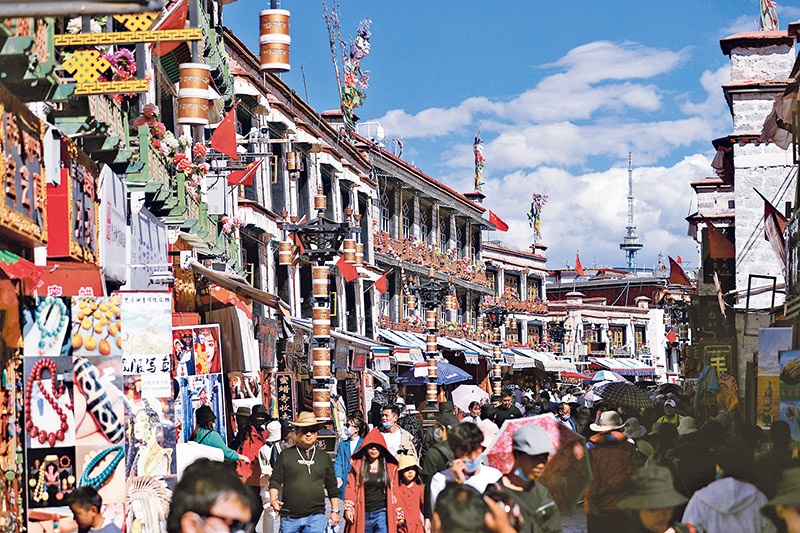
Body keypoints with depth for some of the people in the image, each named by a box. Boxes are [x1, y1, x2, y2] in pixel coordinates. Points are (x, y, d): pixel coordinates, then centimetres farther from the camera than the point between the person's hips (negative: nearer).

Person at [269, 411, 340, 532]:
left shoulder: (324, 457, 14)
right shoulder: (286, 455, 8)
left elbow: (332, 487, 17)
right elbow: (275, 481, 4)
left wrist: (335, 511, 12)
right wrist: (273, 499, -13)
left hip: (316, 516, 0)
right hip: (289, 517, 0)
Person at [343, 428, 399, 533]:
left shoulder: (390, 467, 7)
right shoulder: (357, 465, 6)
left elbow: (395, 492, 9)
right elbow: (350, 488, 2)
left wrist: (398, 512, 6)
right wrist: (348, 508, -8)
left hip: (382, 513, -1)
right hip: (362, 514, 1)